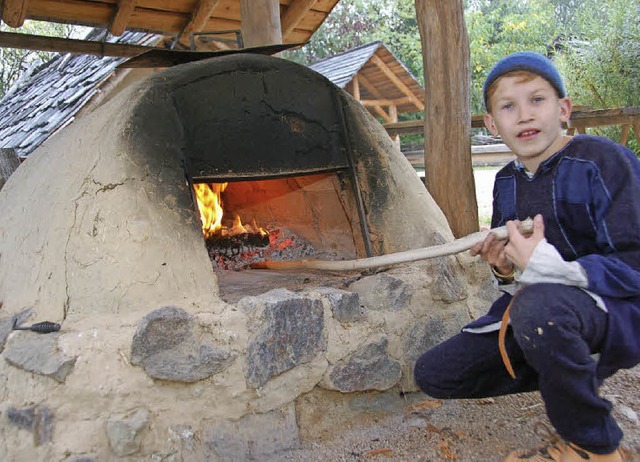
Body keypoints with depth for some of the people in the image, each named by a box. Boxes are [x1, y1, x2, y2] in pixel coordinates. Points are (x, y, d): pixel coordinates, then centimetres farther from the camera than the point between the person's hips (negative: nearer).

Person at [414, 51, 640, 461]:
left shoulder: (602, 161, -15)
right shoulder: (507, 182, 5)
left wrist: (550, 267, -33)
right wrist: (505, 270, -11)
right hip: (532, 310, 7)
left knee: (537, 304, -42)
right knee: (434, 373, 0)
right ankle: (577, 373, 12)